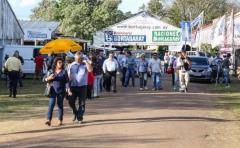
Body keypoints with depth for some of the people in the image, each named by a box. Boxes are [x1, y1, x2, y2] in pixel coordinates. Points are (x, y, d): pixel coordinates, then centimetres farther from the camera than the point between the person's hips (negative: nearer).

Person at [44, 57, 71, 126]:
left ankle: (60, 120, 15)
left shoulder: (64, 71, 3)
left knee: (60, 105, 6)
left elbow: (66, 81, -2)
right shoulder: (51, 71, 7)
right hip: (53, 91, 0)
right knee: (51, 104, -10)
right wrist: (49, 78, -12)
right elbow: (44, 79, 9)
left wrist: (68, 89, -15)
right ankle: (48, 120, -15)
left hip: (61, 91, 0)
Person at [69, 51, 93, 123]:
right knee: (71, 101, -1)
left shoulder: (85, 64, -1)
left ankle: (80, 118, 12)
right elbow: (70, 76, 9)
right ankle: (75, 113, 26)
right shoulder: (72, 65, 5)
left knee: (82, 103, 1)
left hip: (82, 86, -2)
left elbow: (90, 70, -22)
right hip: (73, 86, 2)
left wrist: (86, 61, -20)